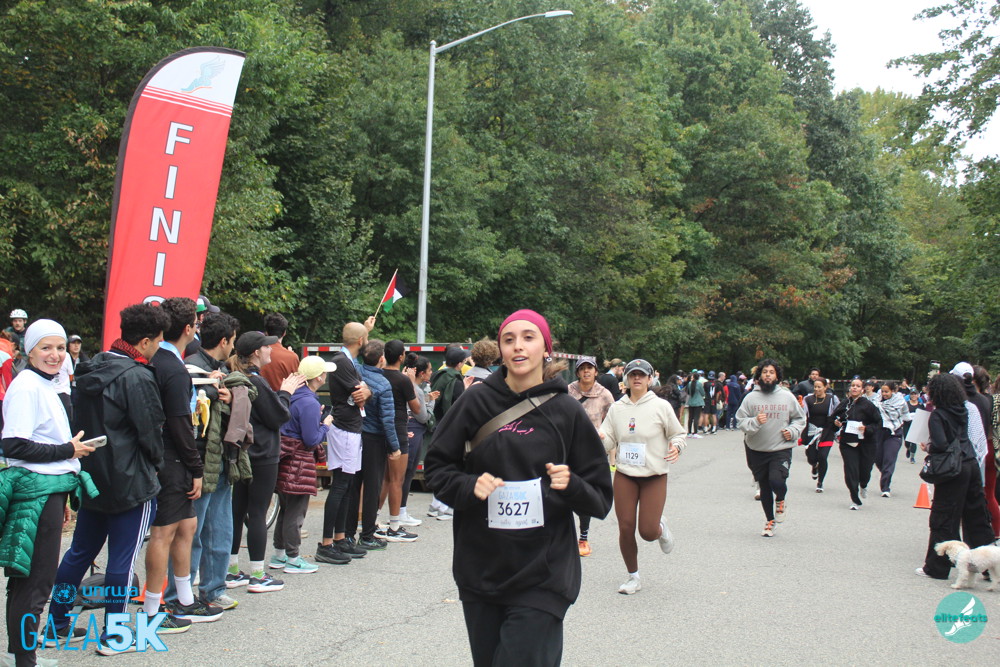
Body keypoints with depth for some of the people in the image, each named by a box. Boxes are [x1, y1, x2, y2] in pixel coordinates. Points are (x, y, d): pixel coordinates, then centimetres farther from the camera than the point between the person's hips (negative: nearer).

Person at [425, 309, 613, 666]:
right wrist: (469, 487, -11)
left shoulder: (566, 412, -2)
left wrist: (571, 486, -18)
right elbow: (437, 465, 8)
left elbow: (600, 499, 2)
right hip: (479, 571, 2)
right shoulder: (478, 402, 0)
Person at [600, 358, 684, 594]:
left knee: (647, 531, -8)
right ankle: (633, 577, 20)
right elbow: (608, 440, 5)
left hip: (654, 476, -2)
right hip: (624, 475, 3)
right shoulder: (617, 408, 5)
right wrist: (599, 439, -17)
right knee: (625, 528, 0)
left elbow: (678, 434, 5)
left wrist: (676, 446, -17)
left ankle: (661, 527, 31)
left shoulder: (661, 406, -3)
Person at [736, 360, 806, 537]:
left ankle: (780, 501, 13)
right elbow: (740, 421, -2)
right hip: (757, 450, 2)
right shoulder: (751, 397, -1)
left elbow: (800, 419, 14)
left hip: (781, 449, -2)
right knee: (764, 488, 13)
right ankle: (770, 521, 33)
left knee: (776, 480, -23)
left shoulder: (787, 396, 2)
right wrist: (755, 422, -20)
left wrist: (793, 431, -5)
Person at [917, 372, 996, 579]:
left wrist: (928, 447, -2)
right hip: (971, 465, 7)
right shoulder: (963, 410, 7)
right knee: (977, 517, 12)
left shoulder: (938, 415, -12)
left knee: (943, 521, 2)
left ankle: (937, 567, 9)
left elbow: (940, 445, -21)